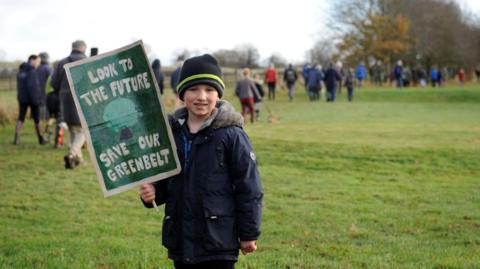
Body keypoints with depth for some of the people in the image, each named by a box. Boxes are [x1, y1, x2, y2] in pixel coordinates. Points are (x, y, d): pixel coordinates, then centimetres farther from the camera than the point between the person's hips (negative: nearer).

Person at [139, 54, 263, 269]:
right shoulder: (172, 133, 6)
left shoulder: (231, 135, -9)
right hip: (181, 238, 6)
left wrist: (249, 234, -6)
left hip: (218, 241, -5)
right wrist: (152, 192, -6)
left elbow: (249, 188, -7)